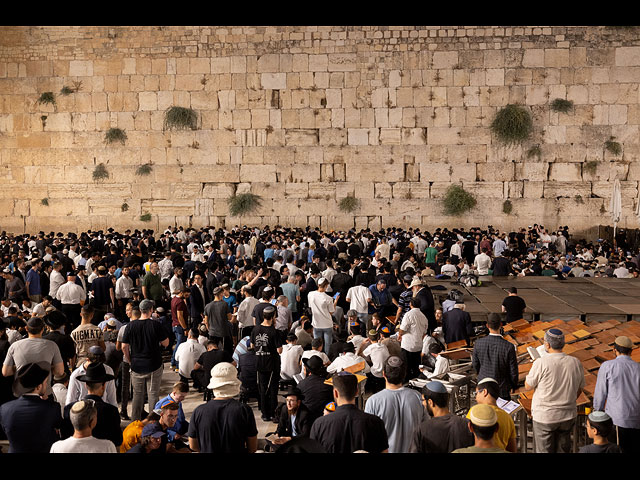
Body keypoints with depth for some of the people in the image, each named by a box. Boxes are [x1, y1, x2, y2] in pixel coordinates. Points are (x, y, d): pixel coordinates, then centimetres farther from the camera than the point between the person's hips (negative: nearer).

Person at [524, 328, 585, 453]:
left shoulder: (541, 363, -19)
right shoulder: (576, 363, -4)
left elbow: (528, 386, -7)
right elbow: (579, 390, 9)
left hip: (544, 416, -4)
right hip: (568, 416, 4)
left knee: (545, 450, 9)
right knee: (563, 449, 19)